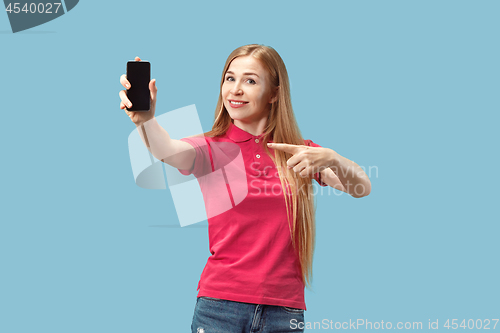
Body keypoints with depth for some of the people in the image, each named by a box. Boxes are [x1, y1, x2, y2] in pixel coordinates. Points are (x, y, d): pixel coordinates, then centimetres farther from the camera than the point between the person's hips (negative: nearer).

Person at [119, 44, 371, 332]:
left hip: (284, 310, 2)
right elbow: (167, 150, -20)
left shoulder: (300, 153, 7)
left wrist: (331, 159, -25)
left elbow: (362, 188, -4)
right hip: (220, 305, -1)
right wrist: (145, 118, -42)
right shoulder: (211, 149, 2)